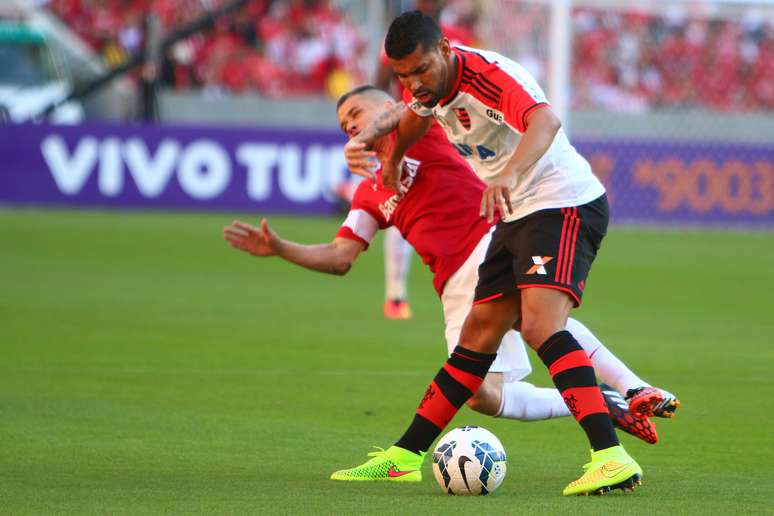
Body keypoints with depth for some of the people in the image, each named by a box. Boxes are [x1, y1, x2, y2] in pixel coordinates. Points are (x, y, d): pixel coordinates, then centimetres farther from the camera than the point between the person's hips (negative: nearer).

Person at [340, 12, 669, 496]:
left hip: (565, 206, -9)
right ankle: (404, 455, 20)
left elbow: (545, 120, -44)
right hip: (517, 215, 9)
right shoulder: (431, 84, 3)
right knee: (479, 335, 13)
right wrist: (392, 152, 42)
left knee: (540, 325, -26)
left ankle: (613, 459, -37)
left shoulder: (488, 74, -24)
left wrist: (508, 175, -60)